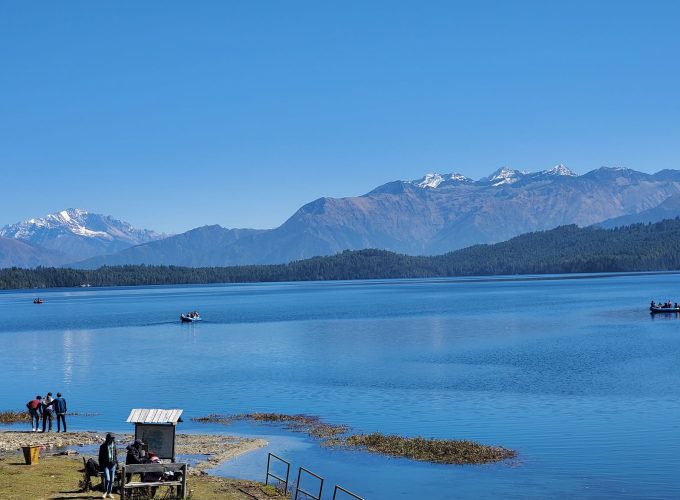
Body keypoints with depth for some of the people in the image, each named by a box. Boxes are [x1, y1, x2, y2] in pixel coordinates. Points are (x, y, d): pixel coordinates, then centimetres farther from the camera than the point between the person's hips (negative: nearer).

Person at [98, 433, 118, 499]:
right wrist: (100, 465, -4)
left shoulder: (114, 444, 7)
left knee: (112, 480, 5)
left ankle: (109, 493, 16)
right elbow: (100, 456, -1)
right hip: (106, 464, -4)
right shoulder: (103, 446, -5)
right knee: (107, 479, -14)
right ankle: (105, 492, 7)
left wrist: (116, 462, 11)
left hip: (113, 464, 4)